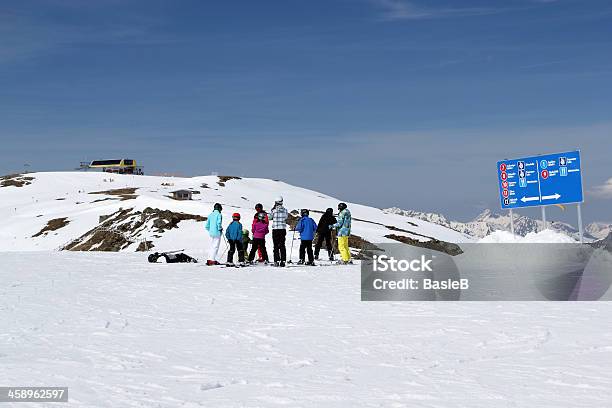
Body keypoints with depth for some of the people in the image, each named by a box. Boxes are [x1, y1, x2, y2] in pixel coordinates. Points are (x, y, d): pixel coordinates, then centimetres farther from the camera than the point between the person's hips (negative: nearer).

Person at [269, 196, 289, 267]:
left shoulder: (274, 210, -9)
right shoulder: (285, 210, -1)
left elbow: (270, 217, 5)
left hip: (275, 229, -3)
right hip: (283, 229, 3)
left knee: (276, 246, 2)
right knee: (282, 246, 7)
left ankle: (276, 261, -3)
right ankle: (283, 261, 4)